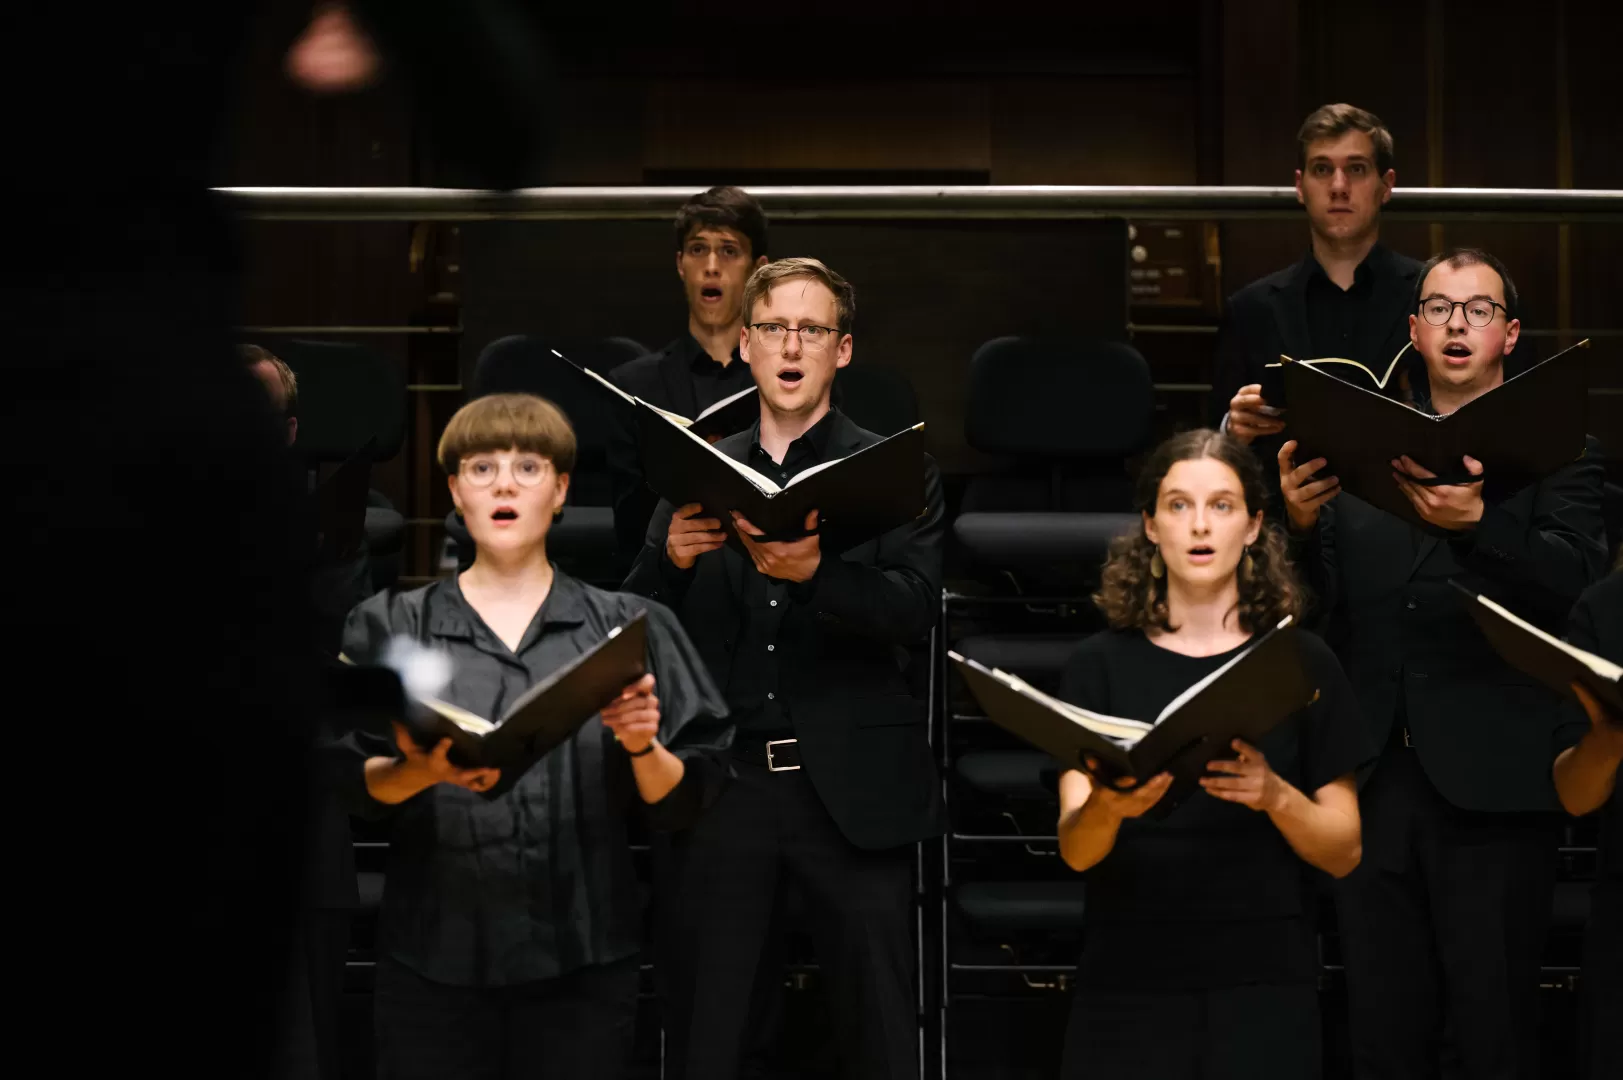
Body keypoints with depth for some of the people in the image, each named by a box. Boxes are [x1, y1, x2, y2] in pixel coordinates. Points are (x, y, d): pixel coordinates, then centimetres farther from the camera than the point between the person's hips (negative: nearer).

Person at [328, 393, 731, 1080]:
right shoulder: (391, 626, 7)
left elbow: (682, 805, 4)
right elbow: (352, 786, -3)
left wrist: (644, 748, -15)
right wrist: (423, 770, -22)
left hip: (582, 961, 0)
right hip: (433, 955, 0)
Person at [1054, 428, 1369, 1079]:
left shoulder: (1302, 664, 5)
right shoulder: (1099, 665, 5)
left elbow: (1343, 852, 4)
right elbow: (1075, 851, -4)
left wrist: (1275, 795, -16)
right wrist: (1108, 805, -26)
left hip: (1263, 987, 0)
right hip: (1127, 984, 0)